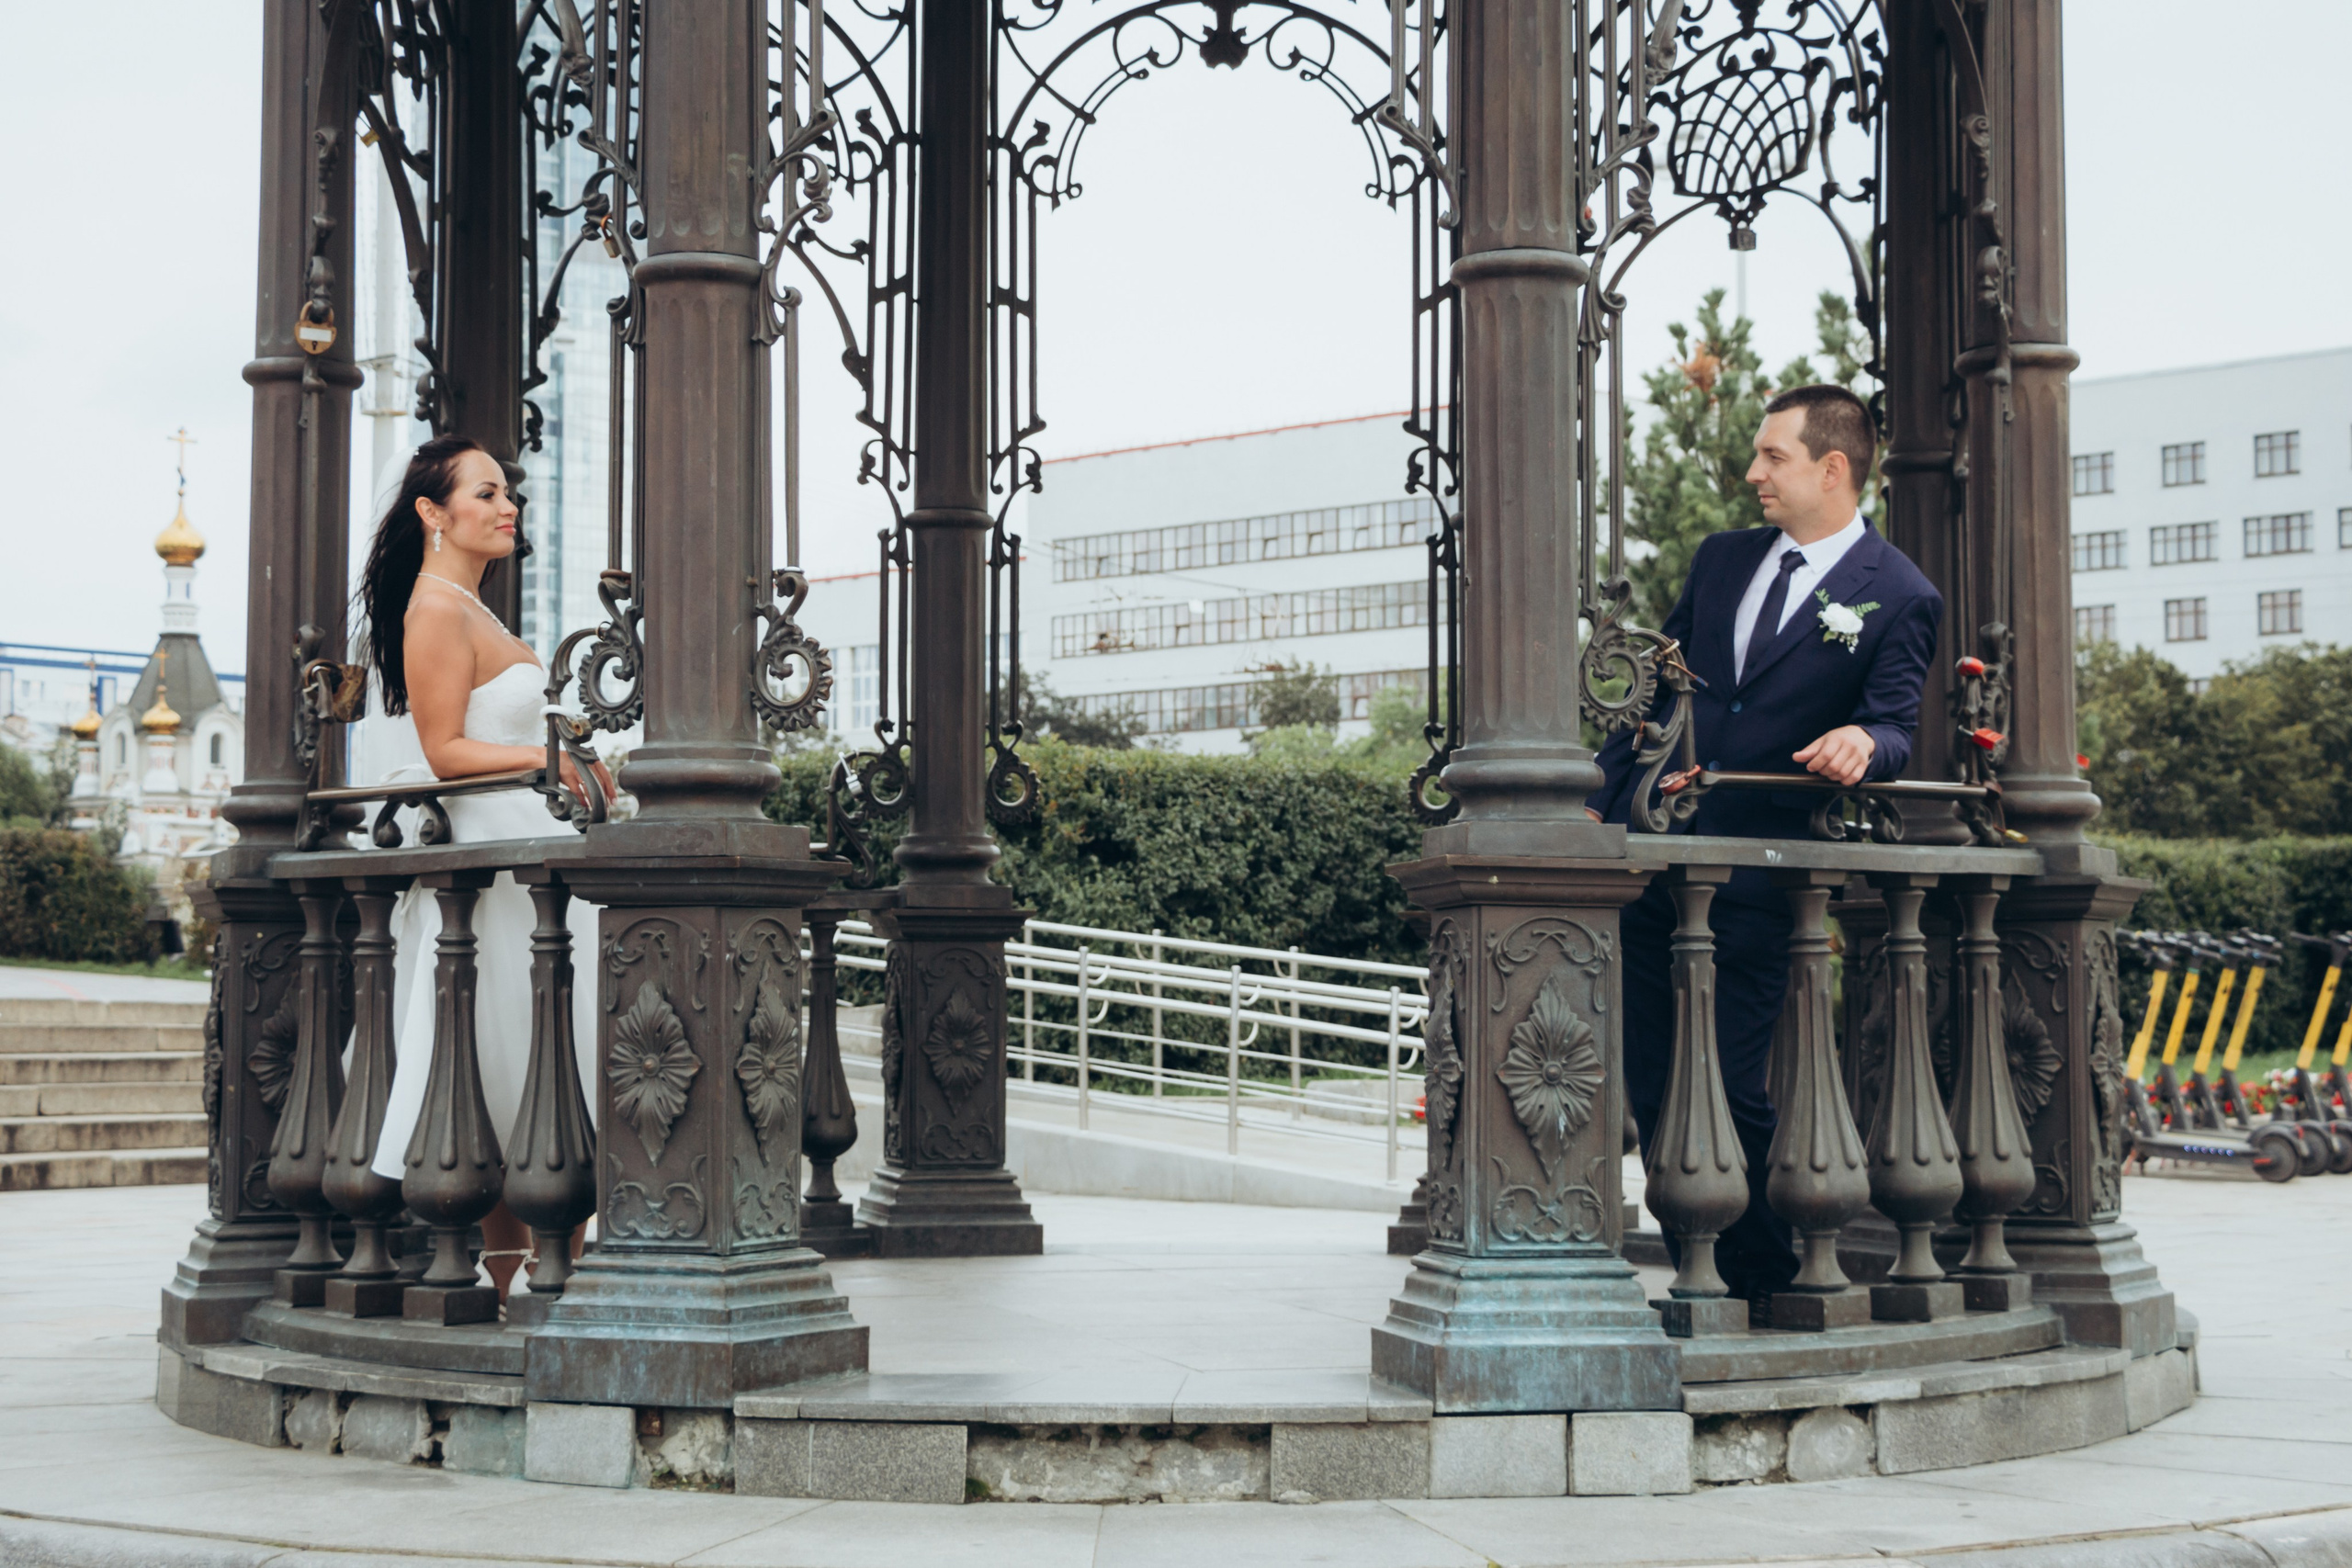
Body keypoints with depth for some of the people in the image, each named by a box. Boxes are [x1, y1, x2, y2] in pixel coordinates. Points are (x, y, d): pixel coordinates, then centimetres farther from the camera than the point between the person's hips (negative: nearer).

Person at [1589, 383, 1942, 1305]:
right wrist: (1600, 801, 12)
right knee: (1648, 1084, 5)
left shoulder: (1899, 599, 0)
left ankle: (1769, 1281, 14)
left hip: (1754, 873, -5)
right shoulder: (1723, 558, 15)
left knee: (1729, 1090, -5)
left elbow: (1896, 728, -7)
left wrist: (1863, 740, -31)